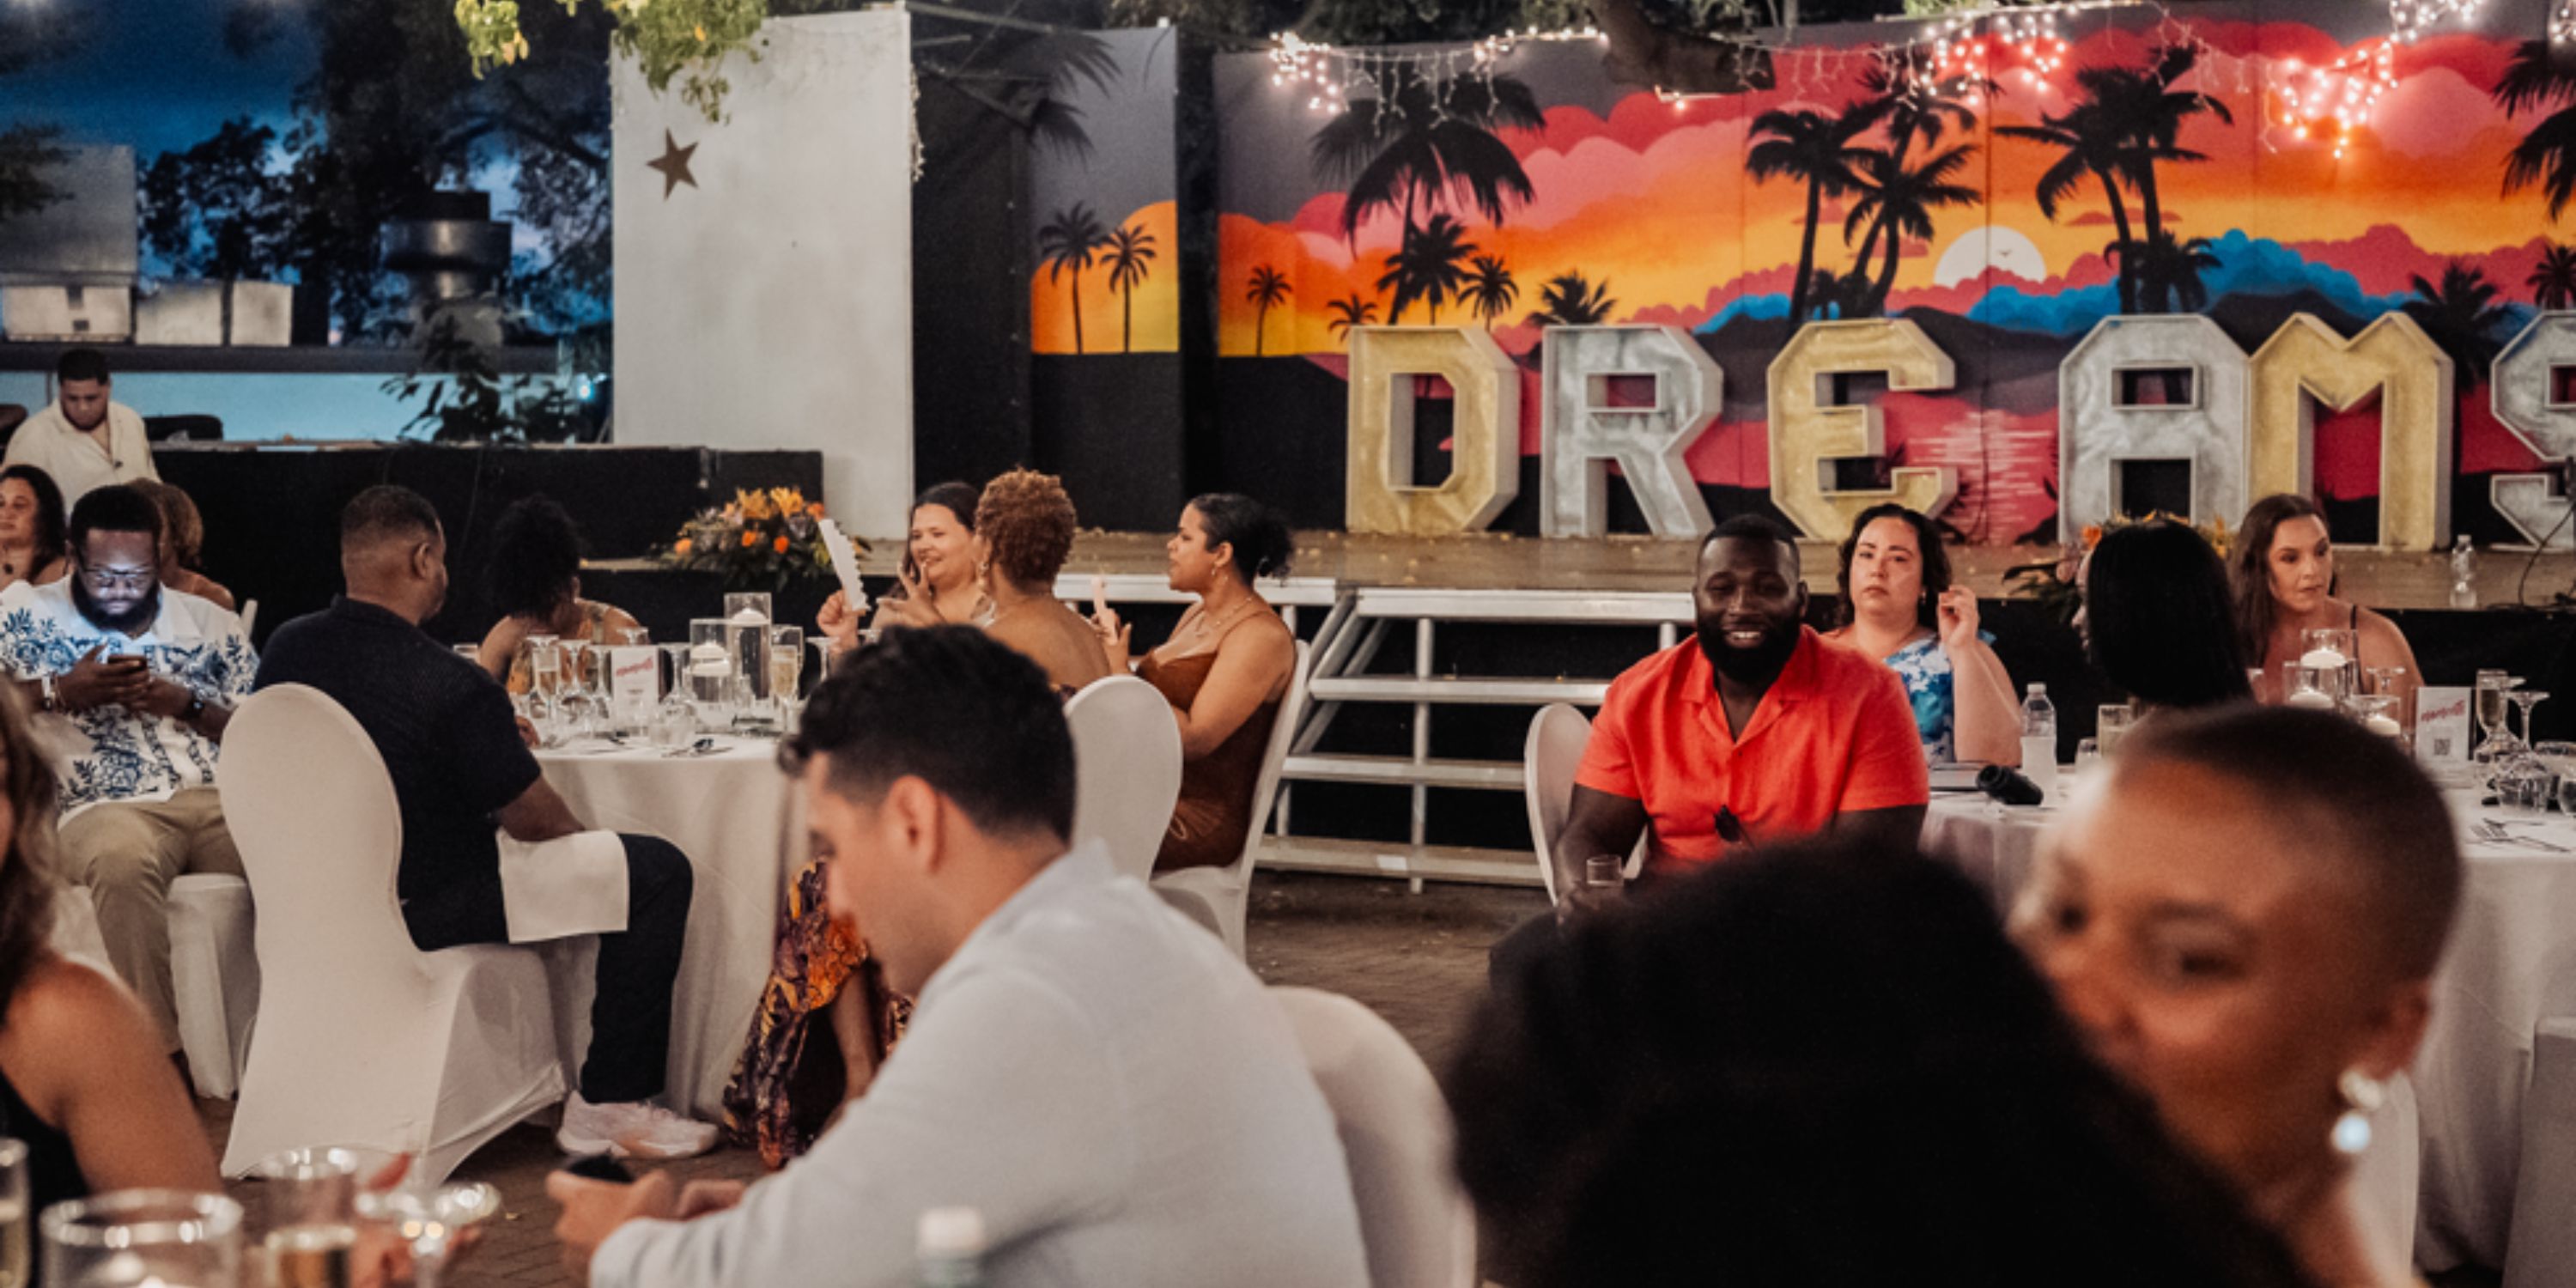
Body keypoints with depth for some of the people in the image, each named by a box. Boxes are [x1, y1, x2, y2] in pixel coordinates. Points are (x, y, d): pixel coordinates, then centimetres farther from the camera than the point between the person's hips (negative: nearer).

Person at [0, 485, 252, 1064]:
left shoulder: (212, 624, 19)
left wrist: (187, 705, -1)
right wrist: (62, 692, -2)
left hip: (219, 798, 2)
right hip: (102, 808, -2)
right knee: (124, 860, -40)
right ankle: (157, 1051, -30)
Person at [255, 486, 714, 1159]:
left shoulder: (284, 649, -4)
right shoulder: (449, 684, -25)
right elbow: (537, 820, -14)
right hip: (423, 912, -8)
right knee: (658, 870, -2)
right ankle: (610, 1104, 1)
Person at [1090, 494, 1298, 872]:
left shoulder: (1261, 637, -14)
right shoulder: (1198, 615, 15)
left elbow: (1195, 738, -22)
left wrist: (1120, 673, -15)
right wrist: (1112, 653, 2)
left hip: (1202, 820, -9)